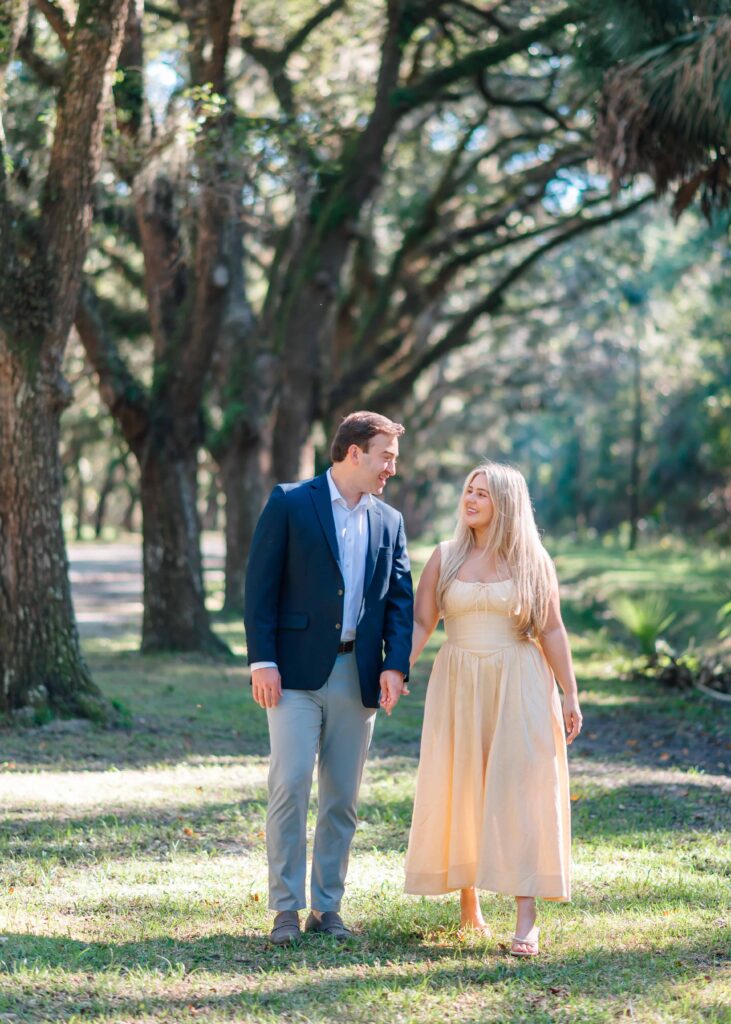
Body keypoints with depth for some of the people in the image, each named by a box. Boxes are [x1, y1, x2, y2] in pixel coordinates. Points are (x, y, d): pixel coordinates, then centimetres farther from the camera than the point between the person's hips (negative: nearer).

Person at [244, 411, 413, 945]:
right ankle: (286, 909, -2)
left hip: (358, 675, 4)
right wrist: (262, 661, -12)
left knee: (343, 797, 6)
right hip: (296, 671, -4)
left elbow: (400, 599, 10)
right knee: (290, 786, -8)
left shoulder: (389, 521, 14)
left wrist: (395, 666, -4)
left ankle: (328, 906, 15)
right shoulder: (290, 504, 0)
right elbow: (261, 586, -4)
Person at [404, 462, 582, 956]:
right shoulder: (445, 556, 5)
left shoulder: (532, 560, 2)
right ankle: (468, 899, 23)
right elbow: (420, 623, 2)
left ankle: (527, 918, -10)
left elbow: (552, 631, 3)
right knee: (461, 793, 6)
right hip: (458, 687, 2)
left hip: (519, 687, -2)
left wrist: (570, 694, -1)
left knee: (519, 794, -8)